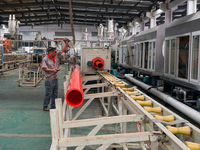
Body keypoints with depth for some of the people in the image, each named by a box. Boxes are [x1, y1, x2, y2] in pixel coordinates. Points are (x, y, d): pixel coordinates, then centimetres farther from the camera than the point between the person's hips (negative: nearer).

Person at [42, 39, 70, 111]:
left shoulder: (56, 56, 9)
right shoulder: (45, 59, -10)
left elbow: (62, 50, 16)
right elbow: (44, 68, -16)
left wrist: (67, 44, 8)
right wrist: (52, 70, -19)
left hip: (55, 79, 7)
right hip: (49, 80, -7)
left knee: (55, 94, 13)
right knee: (48, 94, -2)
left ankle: (53, 106, 23)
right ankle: (45, 107, 9)